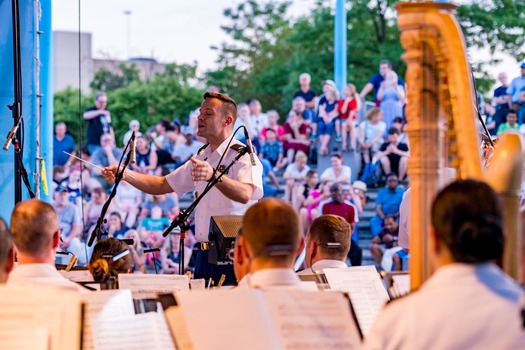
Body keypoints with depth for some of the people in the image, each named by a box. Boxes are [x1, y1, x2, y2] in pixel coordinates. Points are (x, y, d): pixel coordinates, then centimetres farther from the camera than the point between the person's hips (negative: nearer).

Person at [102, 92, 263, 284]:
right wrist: (125, 174, 7)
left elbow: (245, 195, -30)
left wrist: (214, 176, -47)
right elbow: (163, 185, 21)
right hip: (205, 254, 8)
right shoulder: (202, 158, 18)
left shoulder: (243, 155, -10)